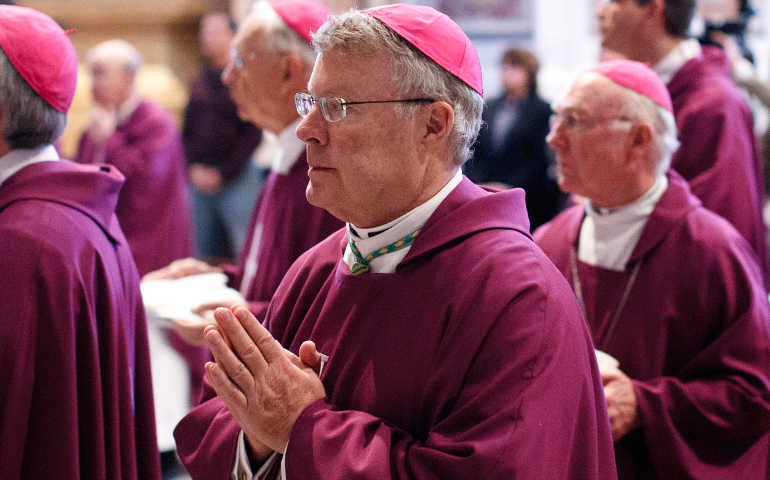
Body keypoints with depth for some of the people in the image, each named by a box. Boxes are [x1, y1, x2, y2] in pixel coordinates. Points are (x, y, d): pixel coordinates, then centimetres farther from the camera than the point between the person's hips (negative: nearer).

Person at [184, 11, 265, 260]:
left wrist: (222, 174, -10)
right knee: (206, 255, 7)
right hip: (201, 180, 6)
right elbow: (188, 130, 18)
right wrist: (194, 167, 1)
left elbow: (253, 134, -9)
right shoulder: (200, 83, 16)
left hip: (237, 179, -6)